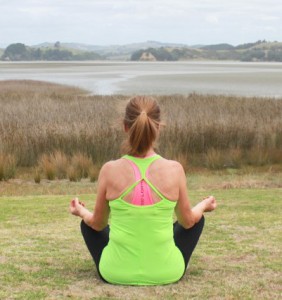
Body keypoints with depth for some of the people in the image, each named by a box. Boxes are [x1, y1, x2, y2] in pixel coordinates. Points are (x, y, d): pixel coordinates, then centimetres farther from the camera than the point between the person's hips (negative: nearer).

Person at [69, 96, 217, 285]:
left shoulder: (109, 170, -14)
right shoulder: (174, 170, -14)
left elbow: (98, 224, 2)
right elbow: (187, 221, 3)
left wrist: (81, 212, 25)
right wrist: (204, 205, 25)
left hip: (116, 273, 0)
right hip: (167, 273, 0)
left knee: (88, 223, 31)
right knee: (197, 218, 29)